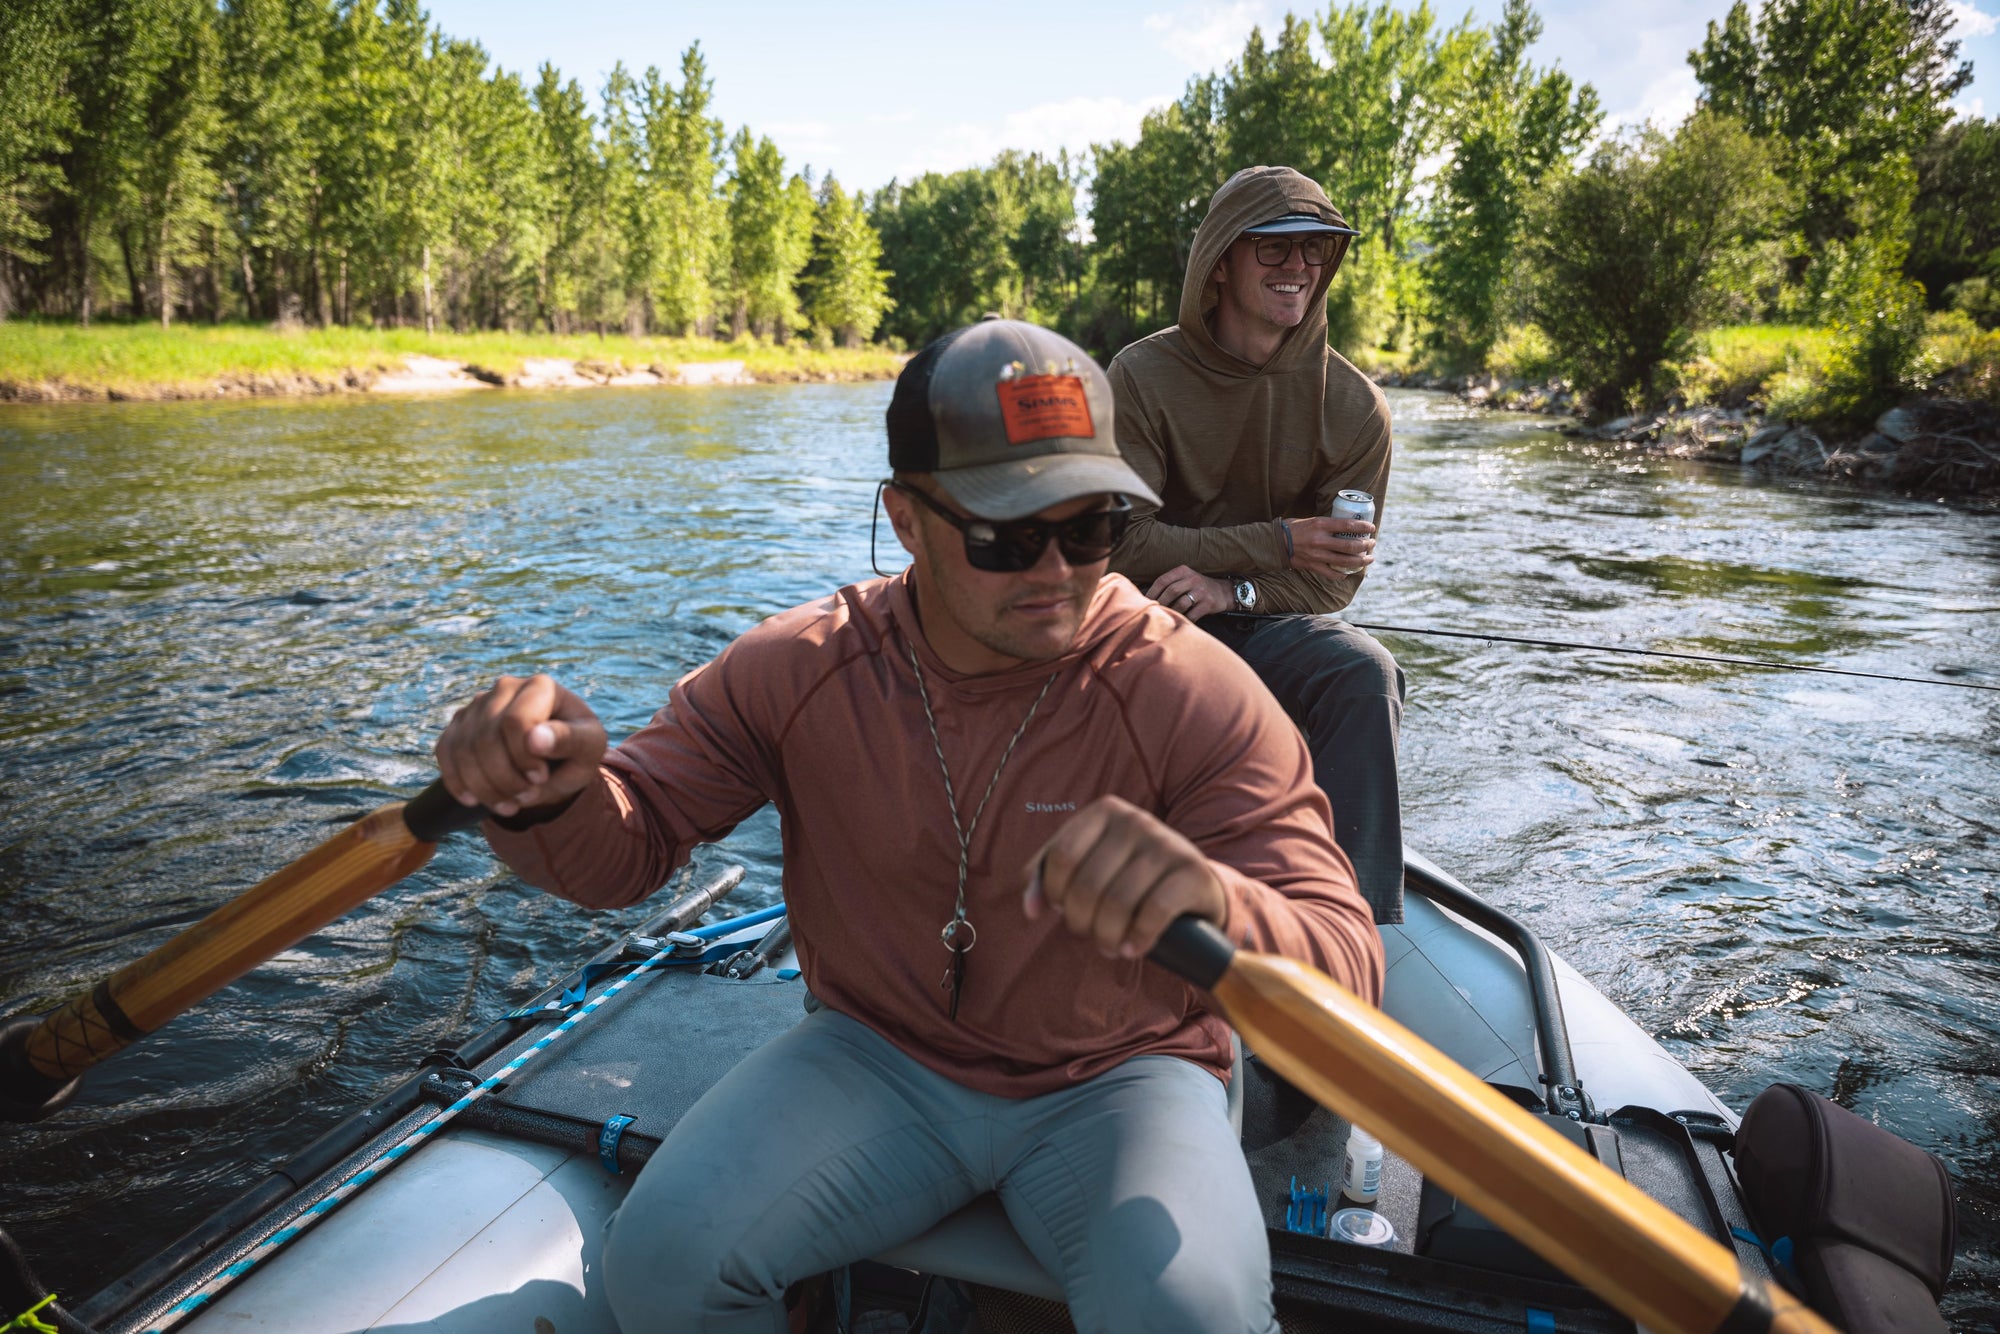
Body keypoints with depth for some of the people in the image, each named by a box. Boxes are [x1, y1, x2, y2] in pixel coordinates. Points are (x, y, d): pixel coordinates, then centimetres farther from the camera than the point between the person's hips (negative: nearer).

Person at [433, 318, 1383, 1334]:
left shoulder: (1196, 697, -18)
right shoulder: (796, 670, -8)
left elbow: (1346, 967, -23)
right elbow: (628, 848, -4)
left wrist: (1218, 904, -48)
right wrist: (551, 797, -30)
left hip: (1112, 1082, -1)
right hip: (881, 1059, 2)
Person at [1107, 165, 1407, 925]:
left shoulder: (1352, 405, -2)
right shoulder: (1141, 377, -7)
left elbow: (1333, 578, -3)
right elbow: (1123, 544, -13)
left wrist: (1230, 588, -22)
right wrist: (1276, 545, -16)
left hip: (1276, 627, 2)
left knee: (1364, 673, -29)